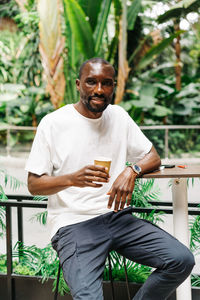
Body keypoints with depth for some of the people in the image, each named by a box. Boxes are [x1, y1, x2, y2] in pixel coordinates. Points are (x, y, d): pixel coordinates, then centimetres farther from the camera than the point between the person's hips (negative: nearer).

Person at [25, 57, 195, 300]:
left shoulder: (118, 116, 11)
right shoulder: (53, 123, -2)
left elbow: (153, 157, 15)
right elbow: (34, 185, -2)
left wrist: (131, 171, -8)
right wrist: (72, 179, -21)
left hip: (117, 216, 5)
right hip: (73, 223, -4)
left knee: (182, 260, -16)